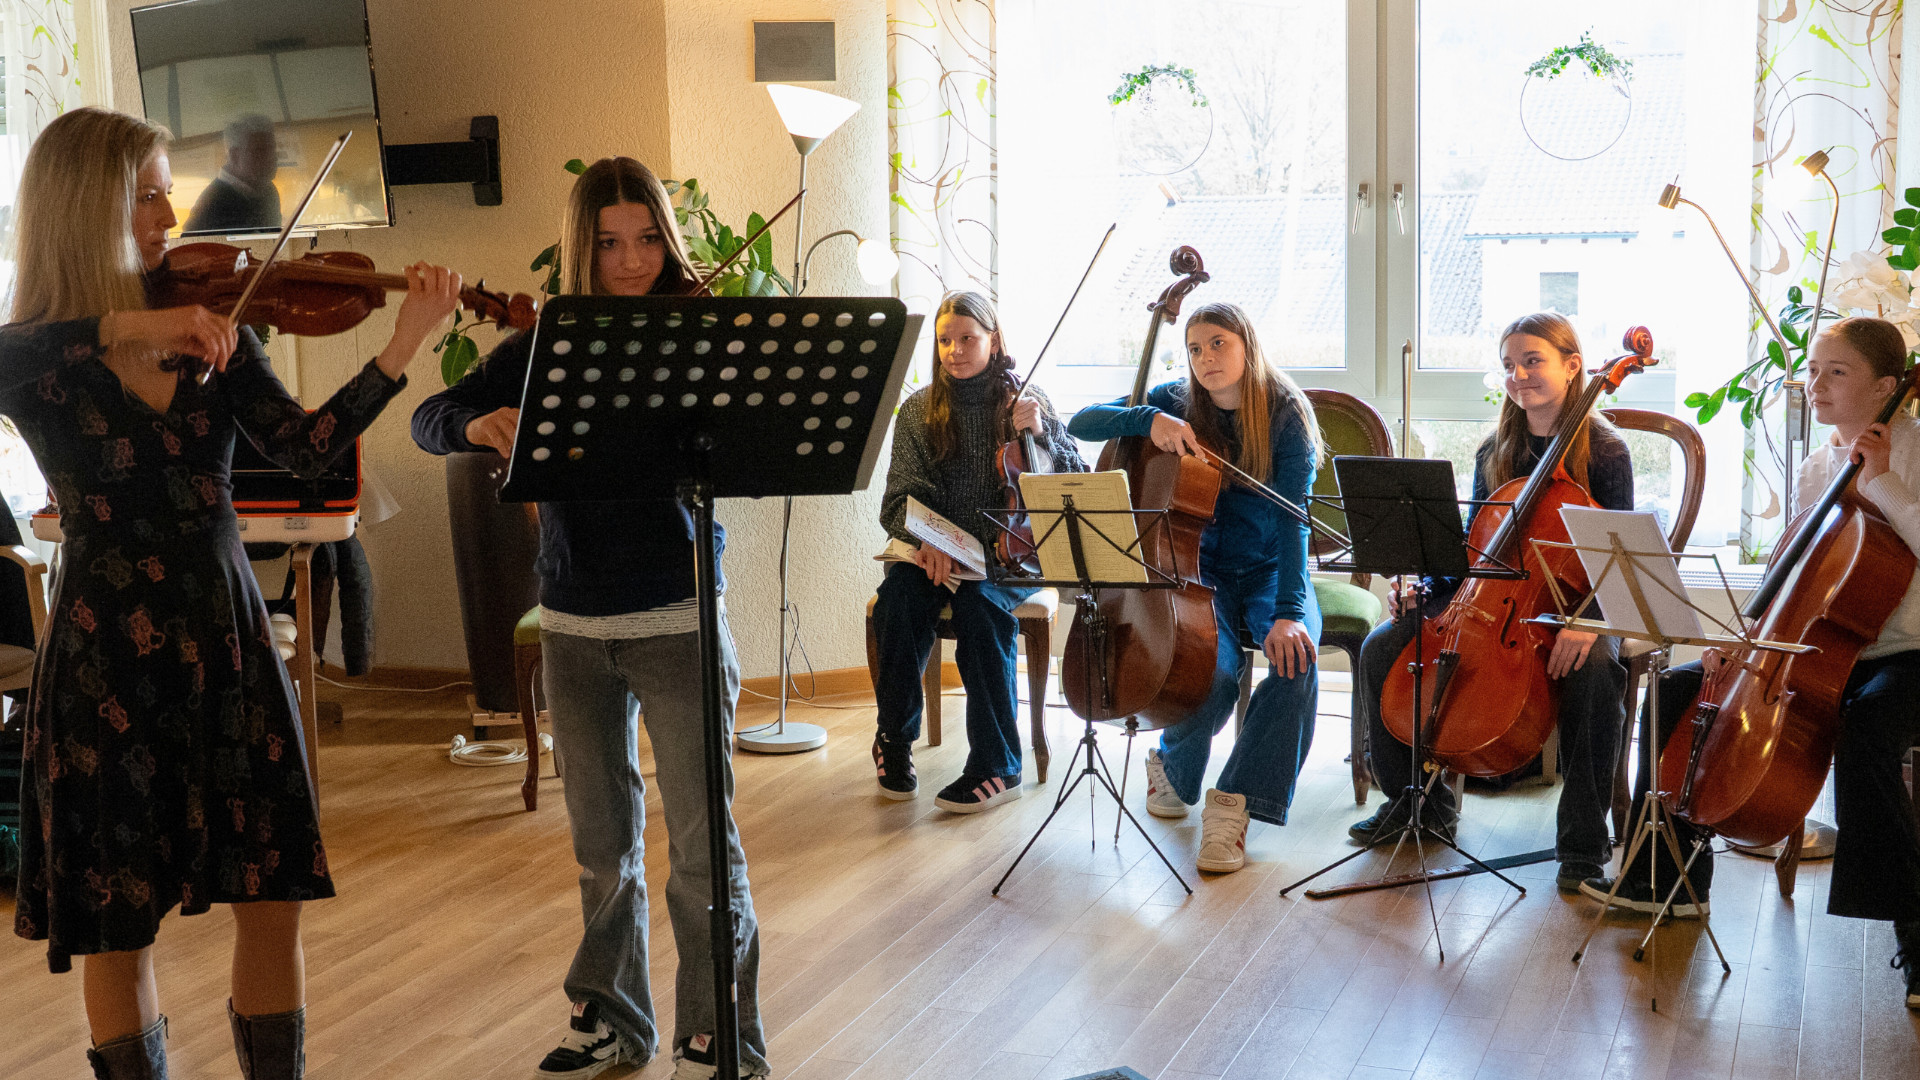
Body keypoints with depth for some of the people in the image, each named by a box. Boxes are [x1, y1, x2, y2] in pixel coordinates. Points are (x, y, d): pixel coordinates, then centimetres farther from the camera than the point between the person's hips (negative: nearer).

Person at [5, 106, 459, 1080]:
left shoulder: (211, 333, 6)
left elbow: (303, 449, -7)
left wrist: (400, 350, -19)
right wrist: (125, 325, -32)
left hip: (228, 642, 3)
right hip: (108, 660, -3)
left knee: (275, 898, 6)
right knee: (116, 927, 6)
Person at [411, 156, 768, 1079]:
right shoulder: (544, 348, 5)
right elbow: (429, 421, 0)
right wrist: (479, 423, -22)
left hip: (678, 619, -3)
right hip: (575, 624, 3)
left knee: (702, 839, -1)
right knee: (603, 841, 14)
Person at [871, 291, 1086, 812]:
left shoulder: (1025, 400, 3)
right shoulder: (919, 411, 7)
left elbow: (1075, 484, -2)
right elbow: (900, 500, 4)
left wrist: (1038, 434, -20)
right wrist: (925, 537, -19)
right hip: (938, 551, 2)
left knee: (978, 600, -34)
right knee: (899, 596, -31)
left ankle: (996, 766, -26)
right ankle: (894, 739, -12)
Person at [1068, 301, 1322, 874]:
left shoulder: (1286, 413, -10)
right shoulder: (1178, 402, -2)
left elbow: (1290, 519, -20)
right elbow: (1081, 422, -8)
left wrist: (1287, 611, -31)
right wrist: (1149, 419, -27)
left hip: (1270, 568, 0)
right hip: (1204, 566, 0)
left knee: (1297, 657, -32)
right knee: (1216, 670, -29)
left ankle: (1232, 803, -22)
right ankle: (1173, 766, 5)